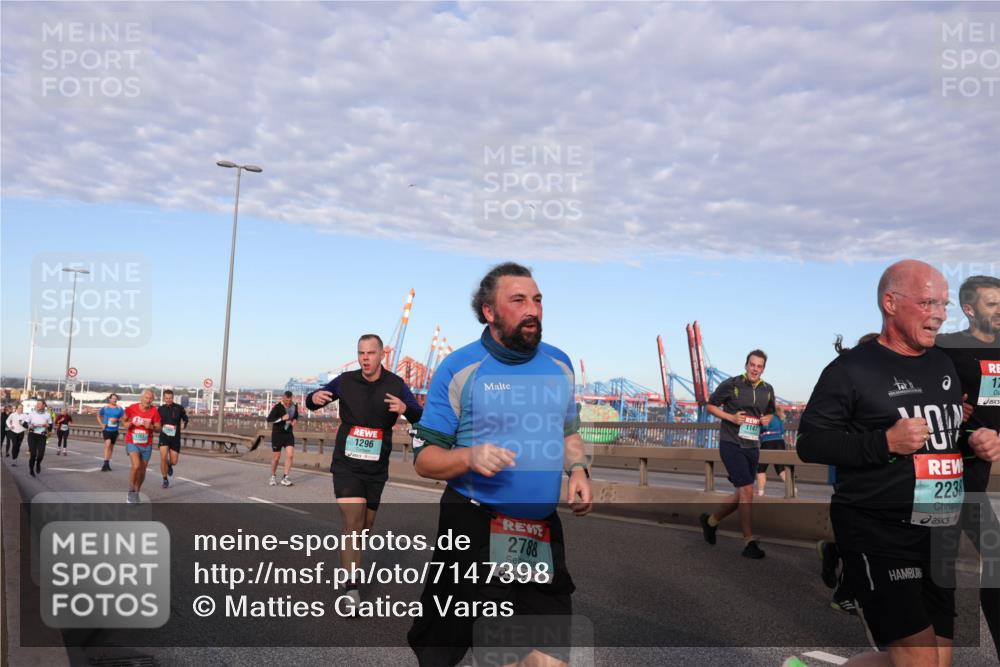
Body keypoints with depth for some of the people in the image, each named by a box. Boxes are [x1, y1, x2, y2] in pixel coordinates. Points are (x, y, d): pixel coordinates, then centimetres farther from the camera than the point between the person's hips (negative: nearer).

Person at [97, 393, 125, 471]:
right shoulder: (105, 408, -1)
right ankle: (106, 463, -21)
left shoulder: (119, 408, 1)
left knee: (111, 446, 12)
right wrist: (101, 424, 1)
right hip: (106, 429, -3)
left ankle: (107, 463, 25)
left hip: (114, 430, 3)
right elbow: (98, 416, 12)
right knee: (107, 444, -21)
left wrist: (117, 419, -15)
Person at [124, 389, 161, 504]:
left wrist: (151, 427, -23)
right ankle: (131, 491, -2)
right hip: (132, 443, -2)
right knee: (136, 466, -23)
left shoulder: (154, 411, -8)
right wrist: (128, 424, -12)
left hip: (147, 445, 2)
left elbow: (158, 428, -3)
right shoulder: (132, 408, -9)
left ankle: (136, 493, 32)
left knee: (142, 470, 11)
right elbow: (125, 420, 10)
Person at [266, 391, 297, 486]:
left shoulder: (294, 406, 1)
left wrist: (295, 420, 0)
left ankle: (285, 478, -4)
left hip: (289, 434, 4)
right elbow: (269, 419, -20)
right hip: (277, 434, -4)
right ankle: (273, 476, 28)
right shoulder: (277, 407, -15)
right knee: (276, 457, 5)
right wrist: (282, 418, -29)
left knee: (290, 455, -11)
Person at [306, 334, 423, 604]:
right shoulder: (345, 381, -4)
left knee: (365, 526, 15)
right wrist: (314, 398, -19)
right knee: (352, 522, -15)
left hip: (376, 469, 2)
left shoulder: (395, 384, -5)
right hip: (346, 465, -2)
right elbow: (312, 402, 6)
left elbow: (420, 417, -14)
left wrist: (405, 408, -36)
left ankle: (349, 556, 47)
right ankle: (352, 589, -11)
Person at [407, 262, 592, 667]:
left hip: (543, 533, 4)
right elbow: (424, 458, -8)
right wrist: (469, 458, -27)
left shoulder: (559, 364, 6)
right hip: (472, 528, -3)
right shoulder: (458, 369, -10)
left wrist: (578, 470, 0)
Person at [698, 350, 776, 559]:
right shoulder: (731, 384, -8)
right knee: (747, 490, -14)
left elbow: (770, 413, 24)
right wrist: (731, 417, -15)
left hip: (753, 447, 6)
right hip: (731, 444, -6)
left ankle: (710, 520, 32)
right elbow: (711, 406, -1)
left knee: (741, 494, 10)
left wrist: (767, 419, 0)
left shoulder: (768, 390, 9)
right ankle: (749, 542, -6)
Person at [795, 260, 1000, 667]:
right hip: (877, 535, -8)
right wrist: (885, 442, -22)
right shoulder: (852, 368, -11)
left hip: (940, 534, 8)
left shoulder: (944, 365, 13)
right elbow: (810, 444, -13)